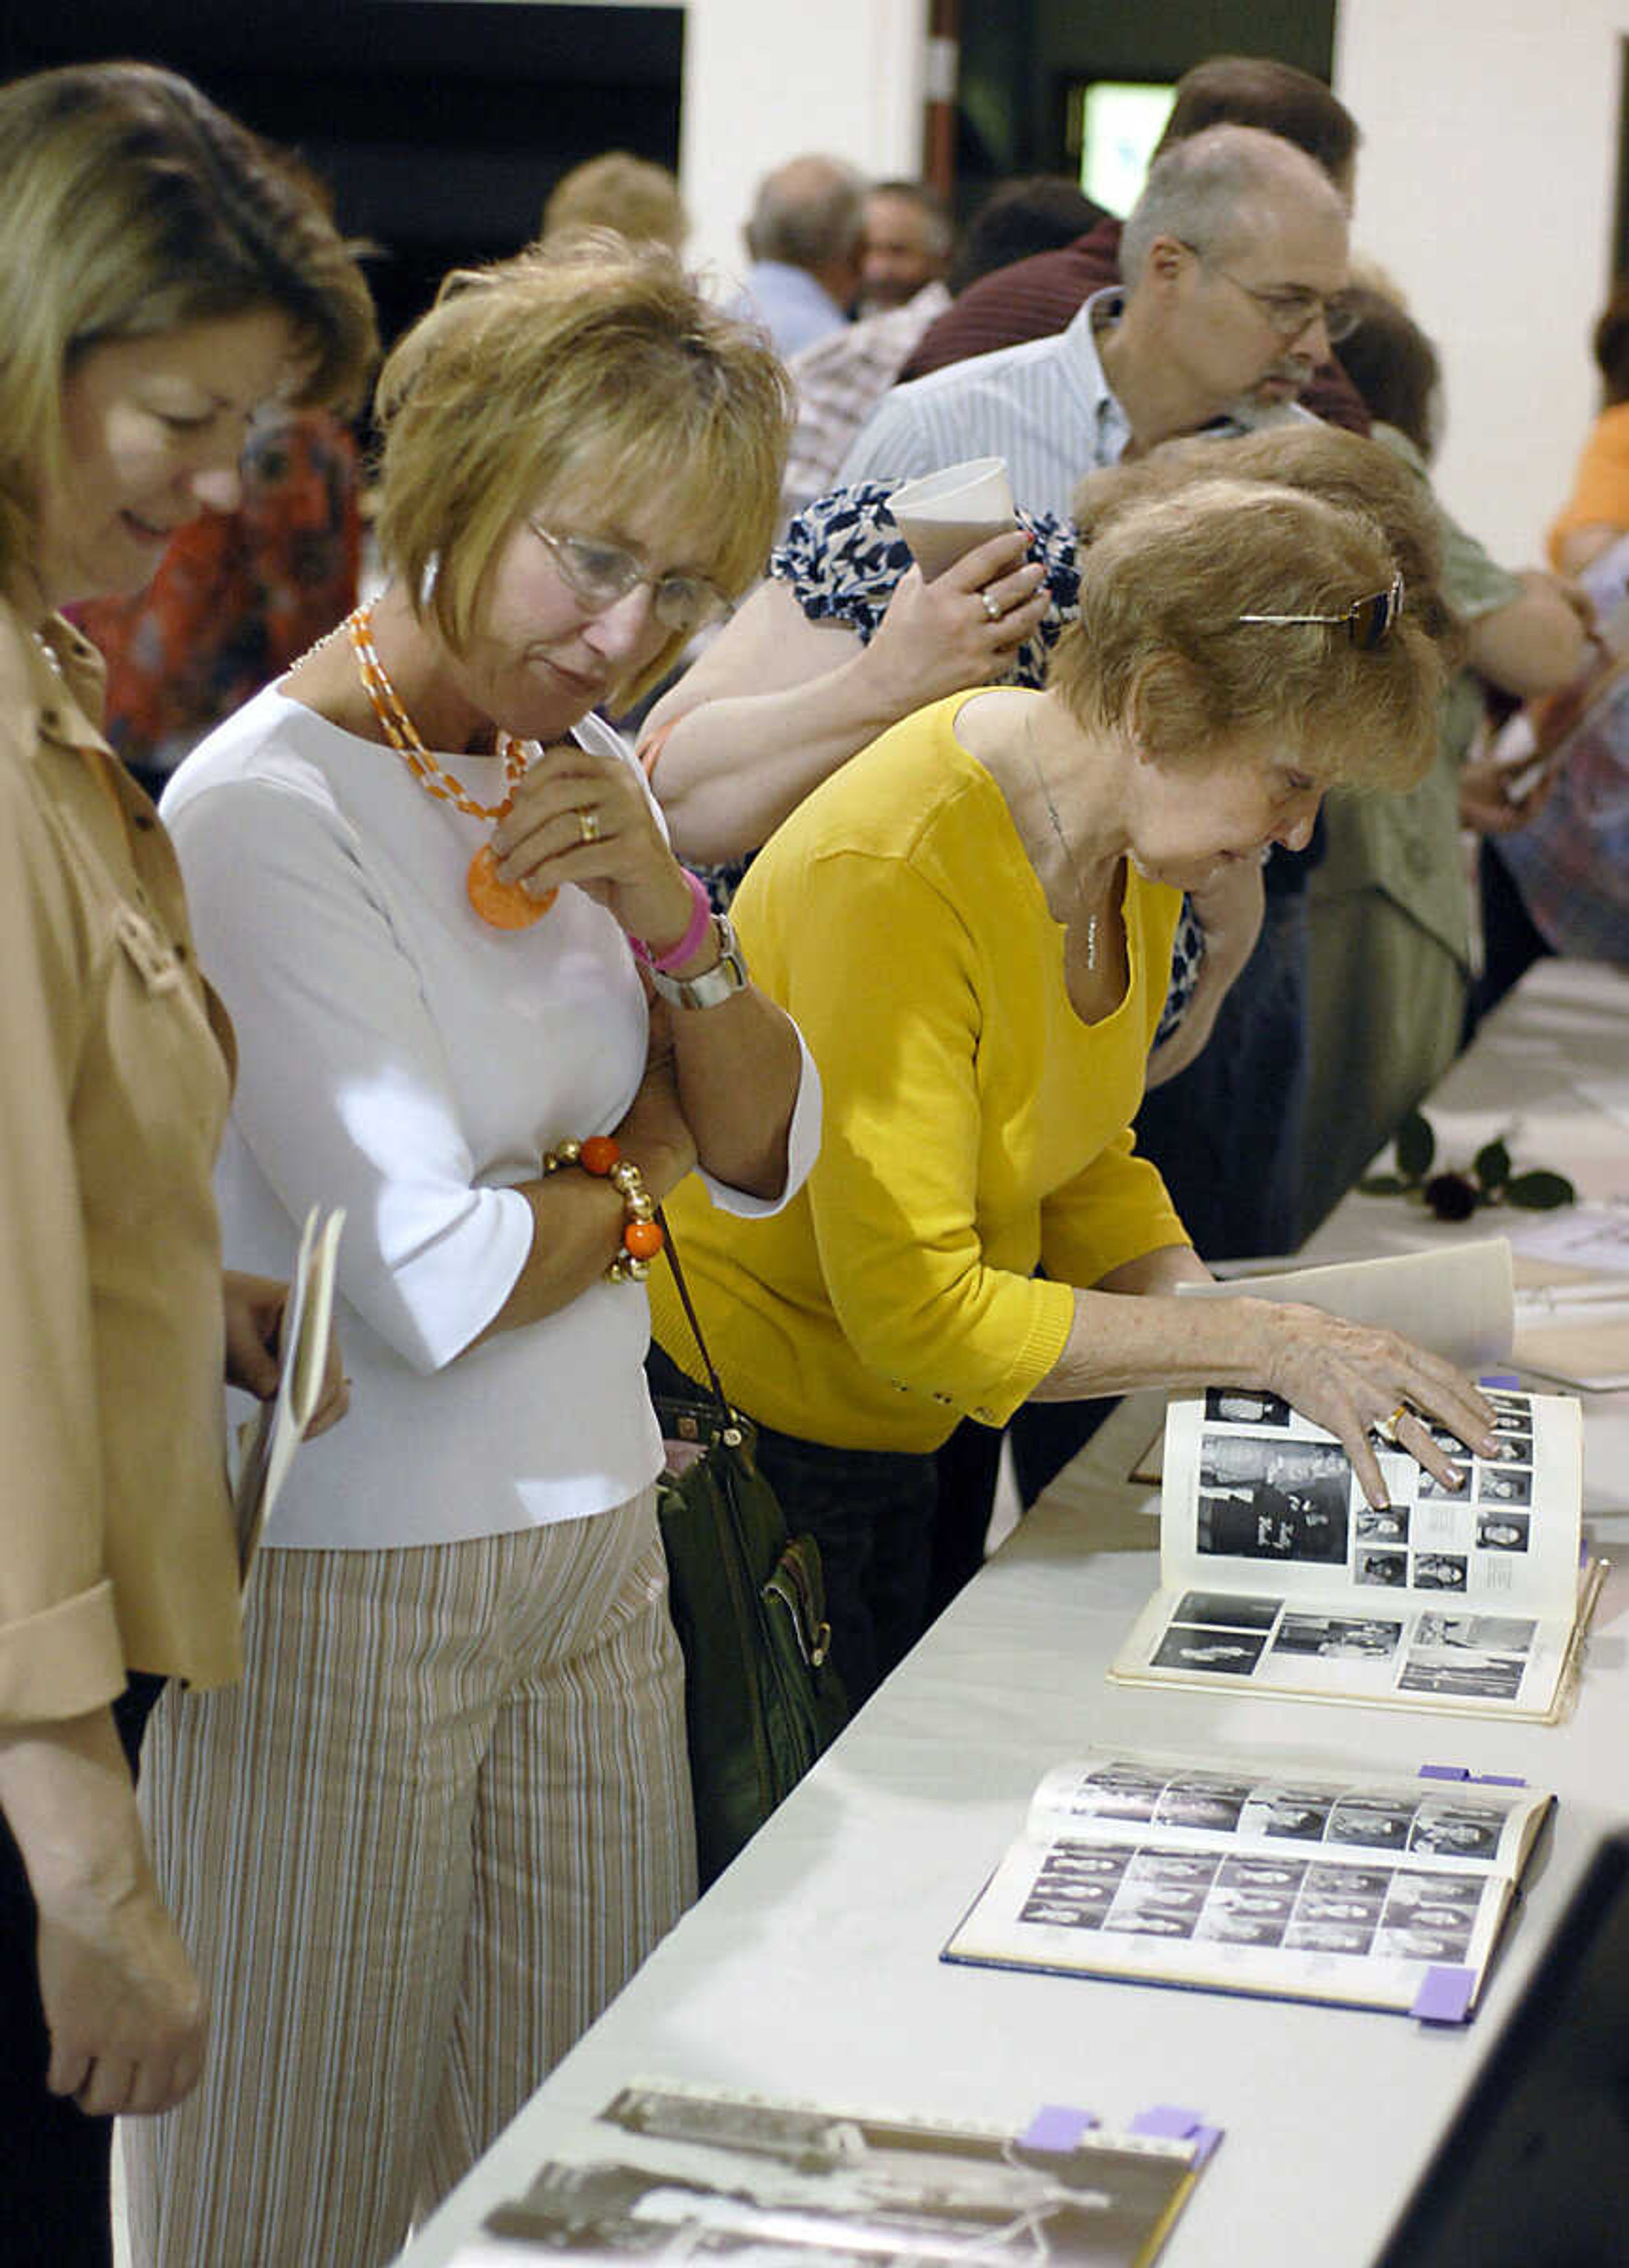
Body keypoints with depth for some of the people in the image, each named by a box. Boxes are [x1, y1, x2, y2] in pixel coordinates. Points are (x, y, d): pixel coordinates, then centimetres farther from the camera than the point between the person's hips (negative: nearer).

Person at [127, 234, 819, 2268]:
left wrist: (671, 918, -10)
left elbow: (767, 1152, 8)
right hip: (347, 1584, -7)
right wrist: (636, 1167, -3)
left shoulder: (580, 767, 7)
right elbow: (435, 1280, -22)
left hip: (593, 1542, 7)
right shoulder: (274, 806, -18)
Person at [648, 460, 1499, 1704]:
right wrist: (1259, 1341, -27)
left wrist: (1202, 1311, -8)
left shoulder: (1135, 849, -1)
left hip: (897, 1437, 9)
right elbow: (915, 1307, -29)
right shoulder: (895, 869, -29)